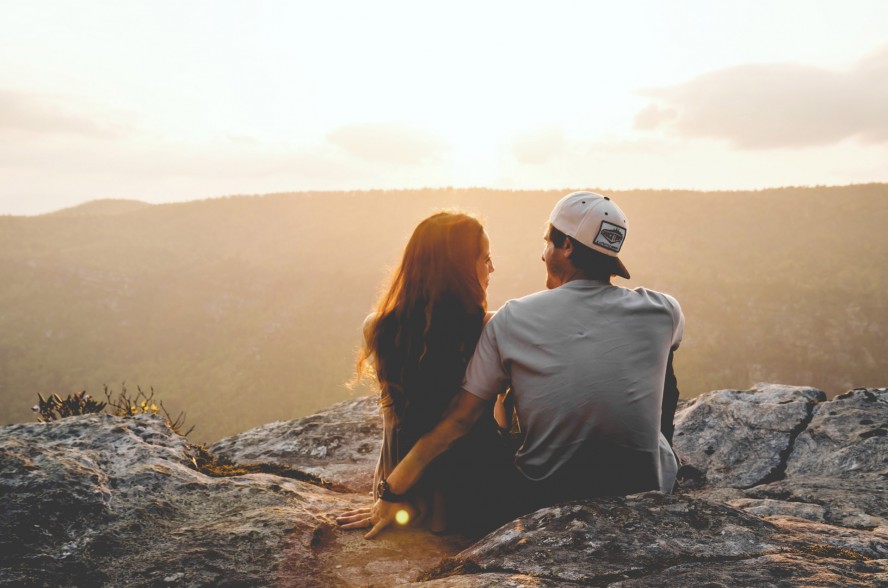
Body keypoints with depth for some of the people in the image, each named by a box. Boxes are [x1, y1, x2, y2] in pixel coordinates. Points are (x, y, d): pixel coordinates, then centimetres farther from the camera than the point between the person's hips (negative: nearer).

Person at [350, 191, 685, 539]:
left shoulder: (512, 320, -10)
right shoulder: (662, 312, -8)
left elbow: (457, 420, -8)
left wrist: (392, 493, 2)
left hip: (542, 502, 0)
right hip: (645, 496, 1)